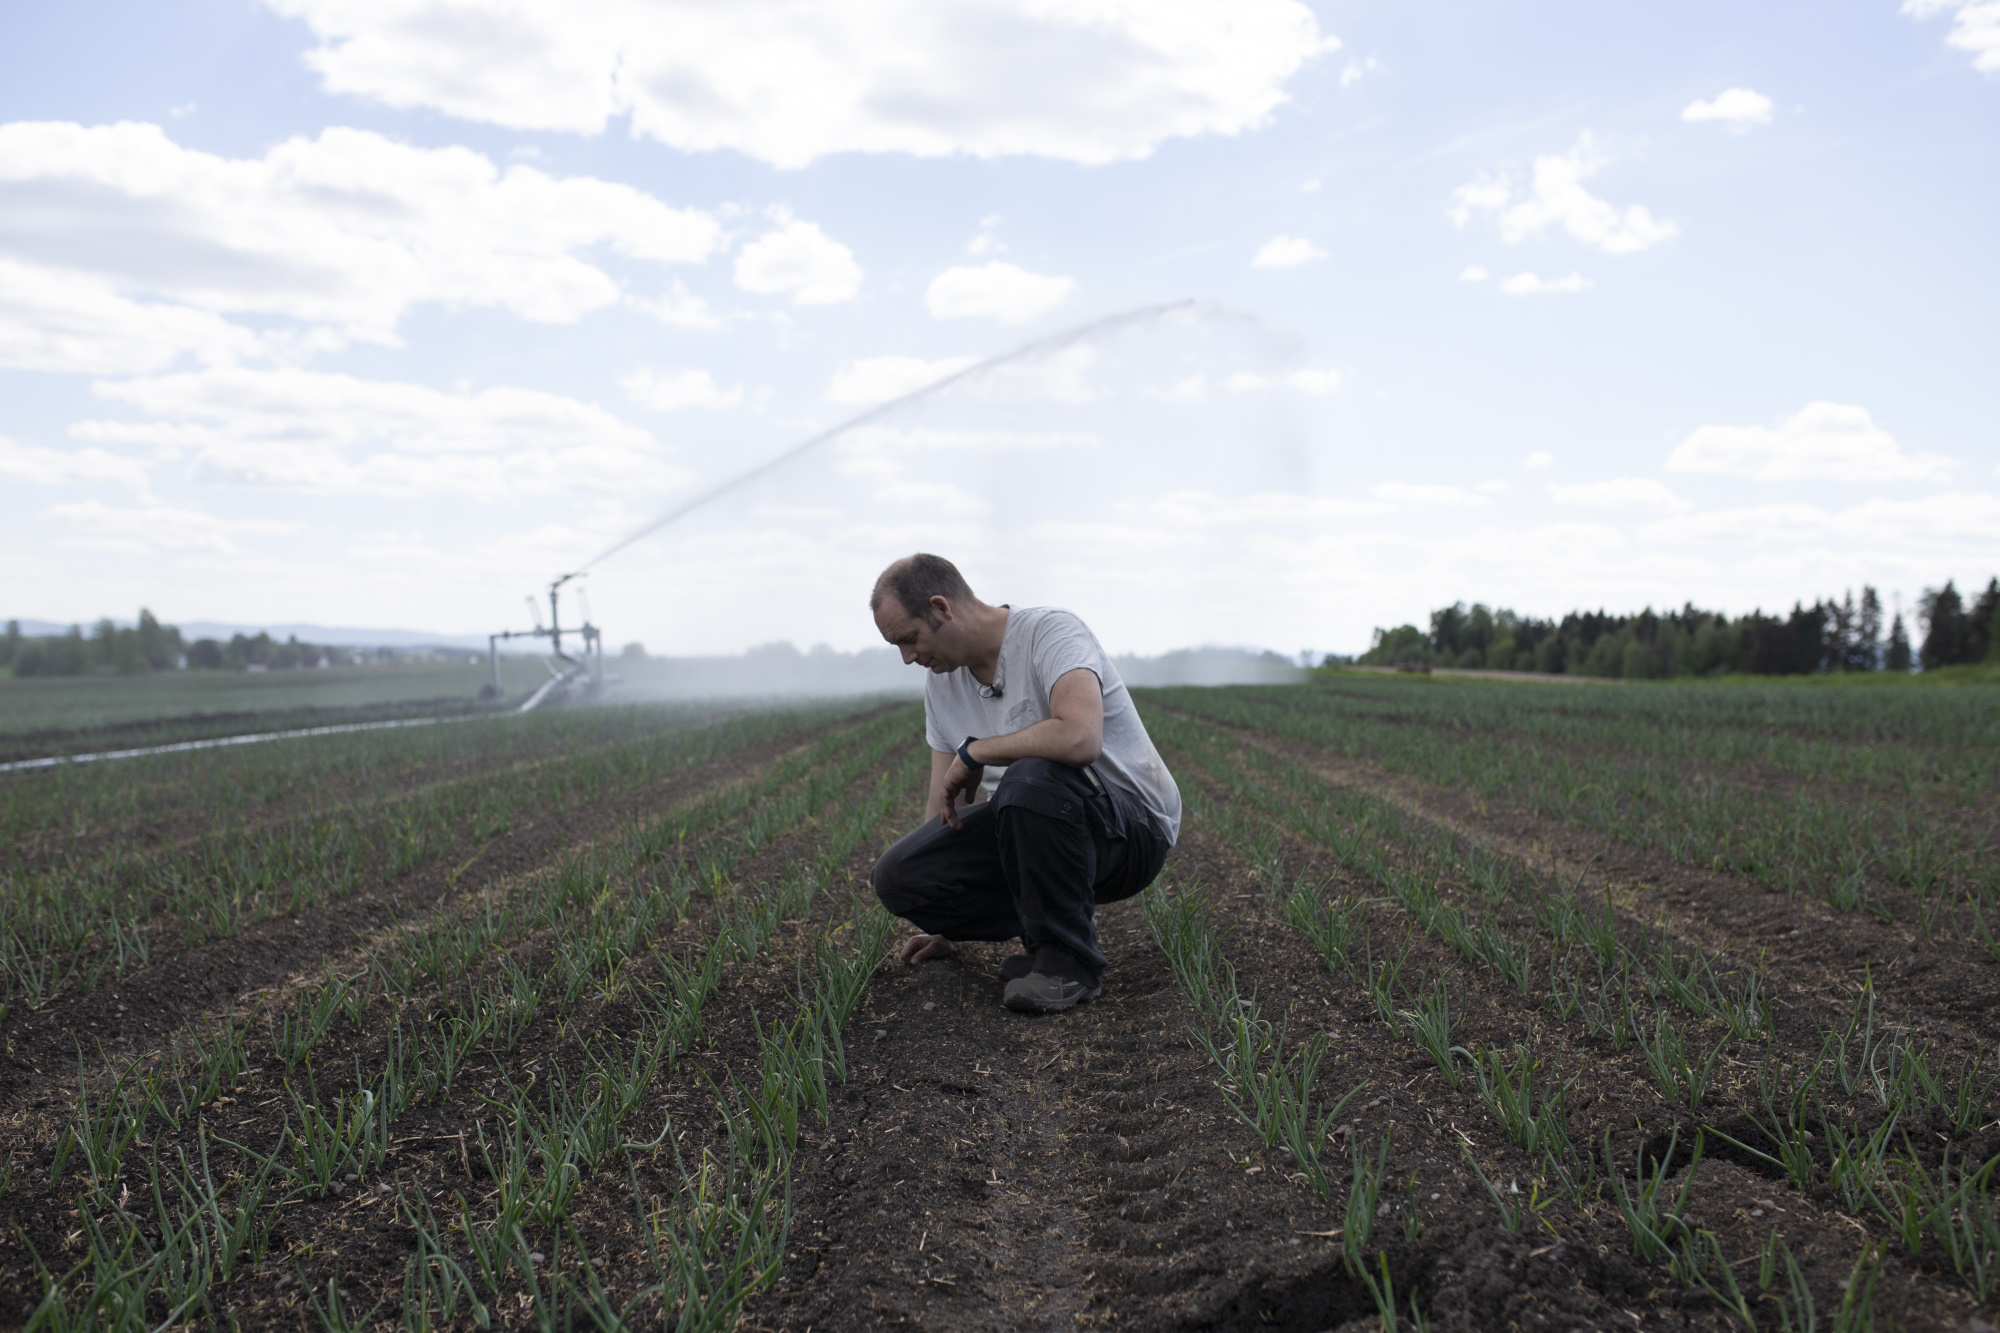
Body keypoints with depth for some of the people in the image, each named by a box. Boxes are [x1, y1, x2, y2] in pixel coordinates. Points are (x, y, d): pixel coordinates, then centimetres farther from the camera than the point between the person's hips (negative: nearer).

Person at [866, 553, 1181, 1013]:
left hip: (1135, 830, -7)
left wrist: (973, 751, -23)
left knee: (1033, 777, -39)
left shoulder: (1051, 632, -19)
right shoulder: (942, 681, 5)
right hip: (1037, 826, 7)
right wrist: (939, 925, 15)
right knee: (895, 877, -13)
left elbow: (1080, 738, -40)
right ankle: (1043, 931, 5)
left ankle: (1068, 961, -18)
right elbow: (945, 805, 12)